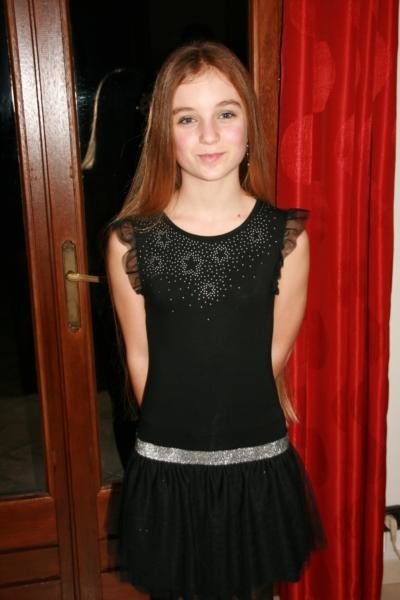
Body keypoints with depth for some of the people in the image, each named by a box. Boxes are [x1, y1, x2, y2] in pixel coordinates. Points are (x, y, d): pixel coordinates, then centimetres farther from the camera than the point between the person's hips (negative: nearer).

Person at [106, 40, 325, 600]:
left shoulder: (286, 235, -11)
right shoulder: (131, 240, -12)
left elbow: (277, 352, -2)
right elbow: (139, 358, -3)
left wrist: (241, 414, 6)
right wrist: (172, 426, 5)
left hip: (258, 463, 1)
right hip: (167, 466, 0)